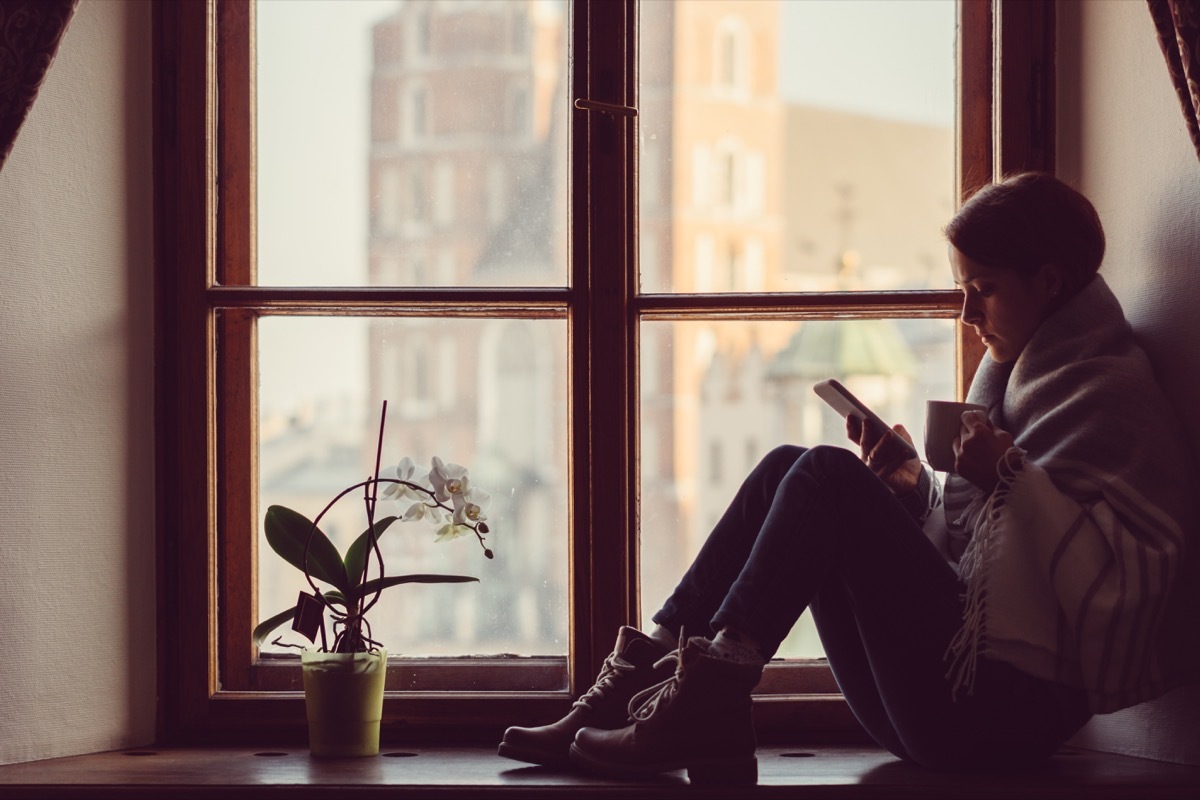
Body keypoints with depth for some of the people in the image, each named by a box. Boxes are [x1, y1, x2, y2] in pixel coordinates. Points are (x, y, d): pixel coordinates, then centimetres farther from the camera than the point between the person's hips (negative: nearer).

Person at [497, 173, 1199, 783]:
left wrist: (1011, 475, -21)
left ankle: (710, 695, -26)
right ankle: (645, 677, -8)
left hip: (1009, 706, -9)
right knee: (786, 468, 3)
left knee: (830, 476, -19)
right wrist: (912, 488, 3)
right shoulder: (1014, 376, 23)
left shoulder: (1114, 395, -5)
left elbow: (1123, 581, -18)